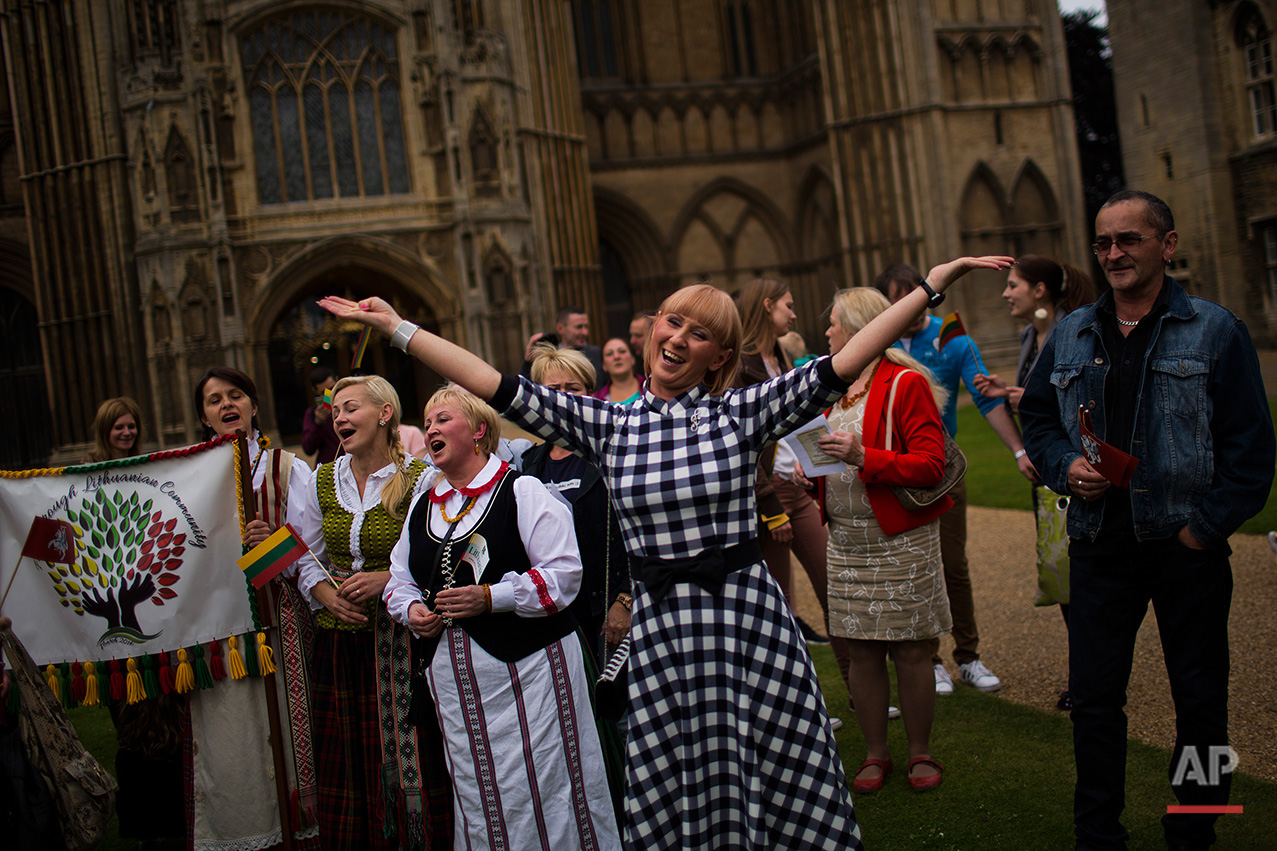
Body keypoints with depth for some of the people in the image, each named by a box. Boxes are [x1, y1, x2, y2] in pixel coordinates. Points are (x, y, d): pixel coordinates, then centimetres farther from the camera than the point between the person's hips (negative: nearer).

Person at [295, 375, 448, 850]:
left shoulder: (417, 479, -4)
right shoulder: (323, 481, 9)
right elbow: (307, 557, 14)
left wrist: (387, 579, -19)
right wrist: (326, 594, -5)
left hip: (400, 637, -4)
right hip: (338, 639, 4)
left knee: (407, 753, -3)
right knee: (346, 761, 8)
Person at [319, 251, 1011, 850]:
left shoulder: (743, 414, 0)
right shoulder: (606, 425, 4)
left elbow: (841, 365, -5)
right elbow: (499, 388, 2)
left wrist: (932, 285, -9)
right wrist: (395, 327, 0)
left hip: (750, 618, -1)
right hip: (661, 630, 1)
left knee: (780, 784, 7)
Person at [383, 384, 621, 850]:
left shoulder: (522, 492, -4)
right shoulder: (422, 506, 15)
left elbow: (563, 574, -12)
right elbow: (400, 580, 22)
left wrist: (491, 597, -19)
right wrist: (412, 610, 0)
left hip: (526, 668, -6)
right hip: (452, 677, 6)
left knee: (540, 790, -3)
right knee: (476, 795, 11)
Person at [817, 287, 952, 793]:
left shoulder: (906, 384, -9)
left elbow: (931, 466, -16)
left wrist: (862, 456, -25)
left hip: (902, 540, -6)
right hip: (846, 539, 6)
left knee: (910, 652, 2)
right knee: (862, 652, 8)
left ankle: (921, 752, 17)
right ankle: (876, 754, 19)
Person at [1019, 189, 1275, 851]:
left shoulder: (1216, 331, -4)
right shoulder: (1070, 336, 8)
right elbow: (1035, 416, 16)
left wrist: (1206, 527, -11)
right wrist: (1066, 467, -4)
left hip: (1189, 547, -3)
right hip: (1099, 544, 3)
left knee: (1199, 702, 9)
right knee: (1093, 698, 8)